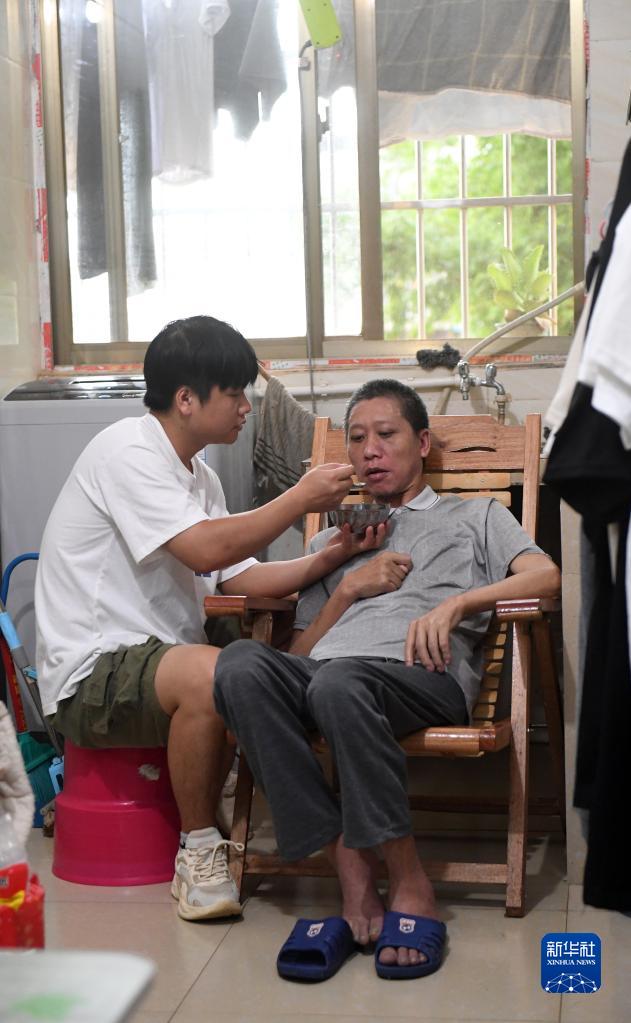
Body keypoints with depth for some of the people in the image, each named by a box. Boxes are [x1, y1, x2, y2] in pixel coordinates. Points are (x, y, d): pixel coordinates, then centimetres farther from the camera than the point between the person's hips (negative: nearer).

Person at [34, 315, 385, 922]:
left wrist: (330, 556, -3)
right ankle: (197, 852, -16)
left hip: (155, 659, 10)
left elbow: (240, 579, 10)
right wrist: (302, 498, -15)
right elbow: (205, 551, -24)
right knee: (211, 673, -35)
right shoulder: (127, 451, -13)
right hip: (91, 673, -9)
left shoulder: (199, 477, 17)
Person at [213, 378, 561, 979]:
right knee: (240, 664, -33)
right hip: (323, 674, 4)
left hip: (423, 675, -4)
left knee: (338, 683, -41)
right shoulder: (330, 541, 38)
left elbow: (546, 576, 7)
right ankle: (350, 870, -31)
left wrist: (454, 603, -6)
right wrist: (349, 587, 12)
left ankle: (410, 885, -28)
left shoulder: (475, 516, 29)